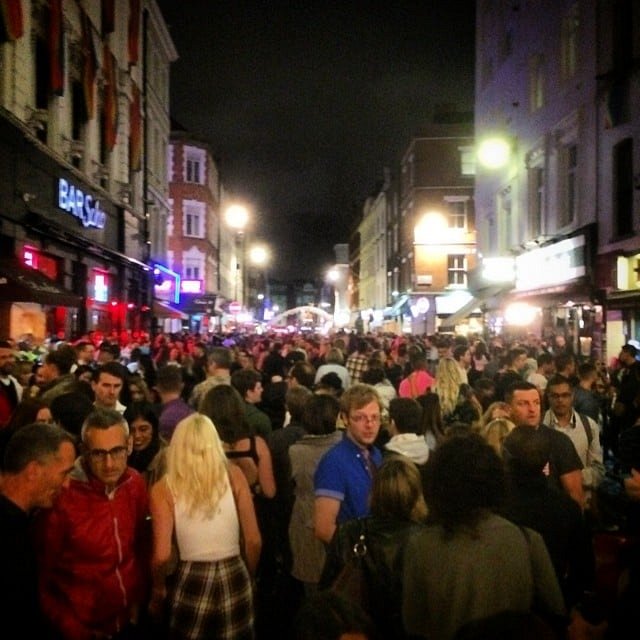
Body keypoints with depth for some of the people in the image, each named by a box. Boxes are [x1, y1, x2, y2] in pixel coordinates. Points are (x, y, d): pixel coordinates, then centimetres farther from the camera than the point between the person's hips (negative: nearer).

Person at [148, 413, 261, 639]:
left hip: (192, 583, -1)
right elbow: (254, 540, -2)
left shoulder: (164, 488, -6)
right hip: (234, 580, 1)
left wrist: (158, 591, 9)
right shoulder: (233, 475, -3)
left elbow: (162, 555, -10)